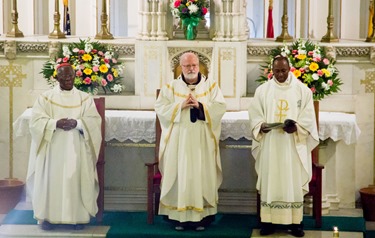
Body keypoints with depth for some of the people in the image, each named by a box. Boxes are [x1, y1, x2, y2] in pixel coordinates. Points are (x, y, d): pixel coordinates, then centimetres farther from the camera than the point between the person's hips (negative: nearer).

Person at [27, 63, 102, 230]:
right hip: (53, 149, 0)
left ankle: (78, 216, 5)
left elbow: (94, 121, -2)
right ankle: (49, 216, 4)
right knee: (51, 180, -3)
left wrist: (77, 123, -20)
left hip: (76, 149, 1)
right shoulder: (45, 97, 6)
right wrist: (55, 123, -20)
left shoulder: (85, 98, 8)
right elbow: (36, 121, -3)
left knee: (77, 180, -1)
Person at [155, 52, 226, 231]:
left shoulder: (211, 85, 7)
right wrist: (180, 105, -15)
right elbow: (160, 108, -2)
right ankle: (179, 216, 3)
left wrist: (200, 105, -16)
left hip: (202, 141, 0)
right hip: (178, 140, 0)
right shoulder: (171, 86, 7)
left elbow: (220, 107, -3)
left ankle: (202, 216, 4)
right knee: (180, 176, -1)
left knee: (202, 176, 0)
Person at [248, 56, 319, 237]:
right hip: (270, 144, 1)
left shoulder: (302, 90, 2)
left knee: (293, 182, 0)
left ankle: (295, 222, 5)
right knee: (270, 181, 2)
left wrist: (297, 127, -19)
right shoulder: (262, 90, 6)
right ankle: (268, 221, 6)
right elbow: (254, 113, 6)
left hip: (294, 144, -1)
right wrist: (261, 125, -14)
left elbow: (308, 116, -1)